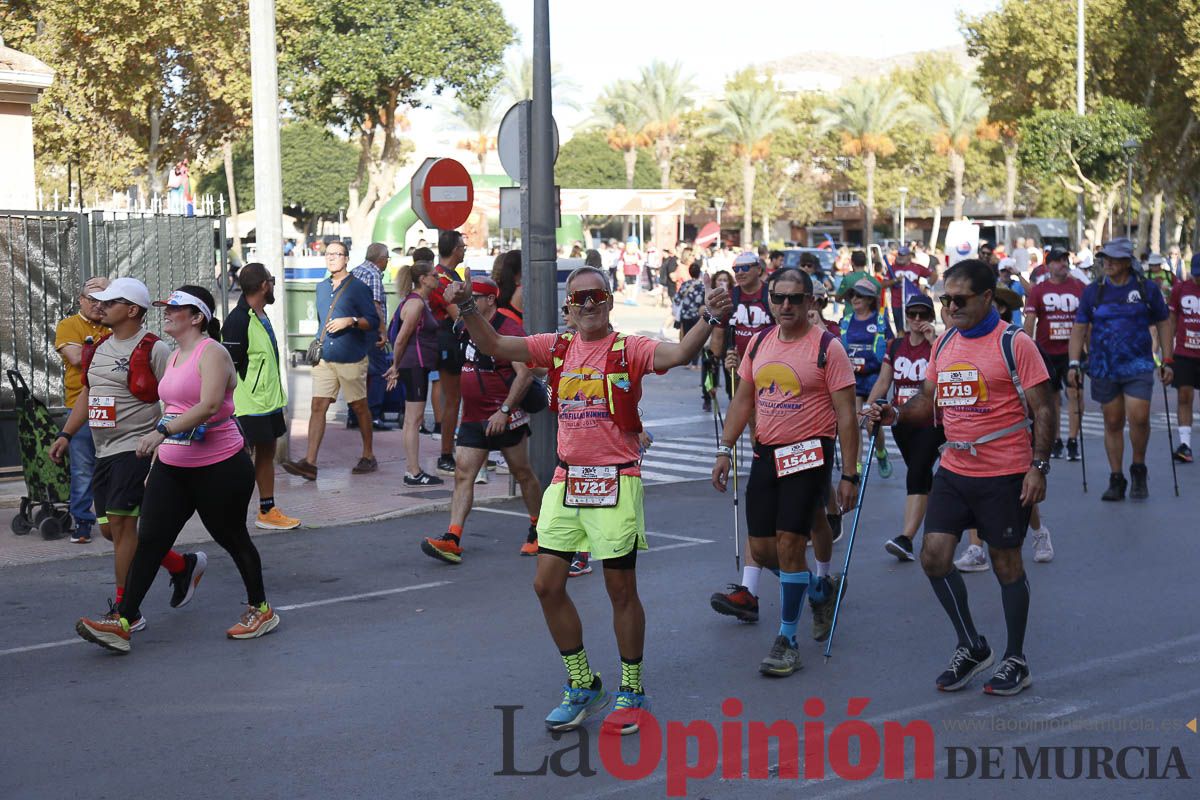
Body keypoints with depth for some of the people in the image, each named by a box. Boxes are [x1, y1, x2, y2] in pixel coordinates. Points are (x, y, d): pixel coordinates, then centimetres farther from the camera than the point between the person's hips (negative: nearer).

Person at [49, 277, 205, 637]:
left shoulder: (153, 350, -10)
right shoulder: (99, 348, 15)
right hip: (105, 452, 9)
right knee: (109, 529, 10)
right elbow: (86, 394, 24)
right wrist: (65, 435, 15)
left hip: (137, 449, -9)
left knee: (121, 525, -12)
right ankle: (183, 566, 27)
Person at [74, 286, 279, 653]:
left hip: (219, 468, -8)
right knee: (149, 539, -2)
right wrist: (155, 465, 21)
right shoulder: (174, 357, 14)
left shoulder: (212, 353, -13)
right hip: (172, 467, 8)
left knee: (231, 538, 6)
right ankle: (122, 623, -4)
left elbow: (209, 406, -28)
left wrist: (161, 432, -35)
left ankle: (260, 609, 25)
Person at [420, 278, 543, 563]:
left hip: (505, 418, -7)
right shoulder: (465, 327, 10)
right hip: (472, 419, 7)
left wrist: (504, 410, -24)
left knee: (523, 474, 7)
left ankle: (538, 531, 24)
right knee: (463, 475, -5)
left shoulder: (508, 329, -15)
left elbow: (525, 374, -21)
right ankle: (452, 540, -12)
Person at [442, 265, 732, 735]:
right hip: (566, 480, 5)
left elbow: (679, 353, -21)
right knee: (547, 584, 4)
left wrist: (710, 320, -38)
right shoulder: (557, 348, 7)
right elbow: (494, 346, 1)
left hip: (615, 481, -5)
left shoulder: (629, 349, -5)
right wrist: (467, 308, -14)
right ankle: (582, 687, 21)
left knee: (621, 588, 2)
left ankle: (632, 692, 19)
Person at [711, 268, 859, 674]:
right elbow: (743, 400, 16)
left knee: (789, 542, -10)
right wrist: (725, 450, 9)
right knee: (761, 549, 7)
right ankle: (819, 585, 36)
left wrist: (849, 475, -12)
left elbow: (846, 415, -9)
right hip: (766, 454, 6)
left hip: (809, 454, -6)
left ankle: (787, 639, 3)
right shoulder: (759, 342, 9)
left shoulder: (827, 347, -8)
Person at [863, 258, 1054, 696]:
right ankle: (971, 647, 17)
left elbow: (1042, 409, -10)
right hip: (954, 470, 6)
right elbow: (929, 401, 16)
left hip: (1003, 475, -6)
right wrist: (895, 414, -3)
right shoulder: (944, 344, 9)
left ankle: (1016, 661, 19)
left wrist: (1038, 465, -17)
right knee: (934, 556, -1)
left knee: (1006, 562, 5)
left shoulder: (1014, 343, -10)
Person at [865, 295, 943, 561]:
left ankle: (906, 539, -24)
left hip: (930, 422, -6)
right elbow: (883, 383, 10)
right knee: (921, 474, 17)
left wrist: (933, 341, -24)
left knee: (916, 474, -17)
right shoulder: (895, 346, 8)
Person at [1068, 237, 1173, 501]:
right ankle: (1116, 480, 16)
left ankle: (1139, 470, 9)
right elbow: (1079, 328, 5)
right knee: (1113, 423, 6)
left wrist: (1167, 361, 3)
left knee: (1139, 418, -14)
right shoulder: (1092, 291, 4)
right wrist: (1074, 363, -5)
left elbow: (1163, 323, 8)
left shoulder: (1147, 289, 2)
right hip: (1104, 368, 2)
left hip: (1138, 366, -2)